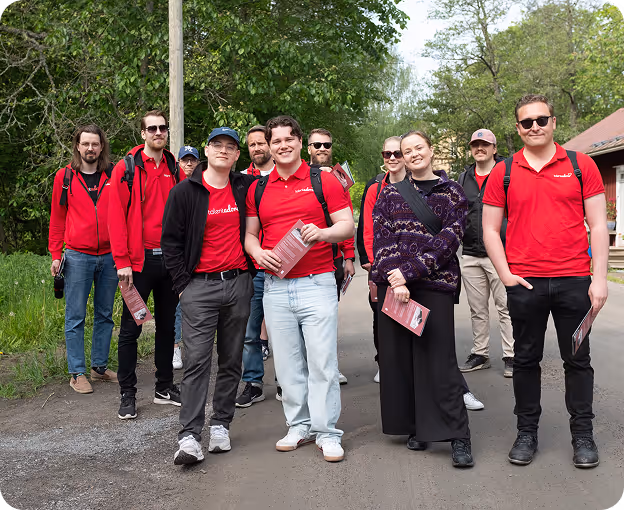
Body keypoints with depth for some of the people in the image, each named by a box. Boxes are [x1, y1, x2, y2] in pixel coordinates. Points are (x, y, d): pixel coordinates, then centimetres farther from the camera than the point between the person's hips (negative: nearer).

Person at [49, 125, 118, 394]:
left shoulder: (114, 175, 4)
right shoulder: (65, 176, 3)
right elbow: (57, 218, 6)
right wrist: (56, 254, 1)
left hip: (109, 256, 2)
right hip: (77, 256, -2)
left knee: (105, 315, 10)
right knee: (75, 316, 2)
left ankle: (100, 367, 22)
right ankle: (77, 373, 11)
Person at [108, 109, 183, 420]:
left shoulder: (175, 170, 9)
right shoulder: (127, 168, -4)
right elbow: (117, 216, -8)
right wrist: (122, 261, -14)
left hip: (170, 259, 4)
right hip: (139, 260, -4)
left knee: (167, 325, 13)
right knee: (131, 328, 2)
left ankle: (165, 386, 25)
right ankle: (127, 394, 13)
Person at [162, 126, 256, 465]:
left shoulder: (246, 188, 8)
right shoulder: (185, 192, 1)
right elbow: (170, 241, 1)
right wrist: (182, 284, -4)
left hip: (239, 284, 3)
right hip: (200, 286, -3)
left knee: (231, 360, 9)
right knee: (197, 361, -7)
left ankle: (221, 425, 21)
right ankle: (189, 437, -6)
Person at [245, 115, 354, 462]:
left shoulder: (323, 181, 2)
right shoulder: (258, 189, 11)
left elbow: (348, 225, 0)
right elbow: (250, 233, 16)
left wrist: (323, 233, -19)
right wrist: (257, 252, -5)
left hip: (317, 284, -3)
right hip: (275, 287, 4)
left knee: (322, 361, -2)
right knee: (288, 363, 9)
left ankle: (327, 433, 8)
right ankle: (299, 426, 23)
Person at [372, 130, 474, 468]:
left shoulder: (451, 192, 6)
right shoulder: (390, 193, 13)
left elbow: (450, 238, -6)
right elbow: (381, 236, 2)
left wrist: (409, 271, -16)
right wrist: (394, 278, -14)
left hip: (435, 283, -3)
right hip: (393, 283, 3)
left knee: (438, 358, -7)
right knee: (397, 355, 5)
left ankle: (458, 436, 1)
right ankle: (415, 428, 18)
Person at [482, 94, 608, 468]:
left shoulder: (581, 165, 3)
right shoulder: (503, 173, 4)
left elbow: (598, 225, 1)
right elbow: (490, 229, 7)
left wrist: (599, 278, -5)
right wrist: (505, 274, -4)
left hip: (574, 280, 0)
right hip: (524, 282, 1)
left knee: (578, 359, 8)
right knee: (526, 359, 10)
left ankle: (583, 434, 21)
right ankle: (527, 432, 23)